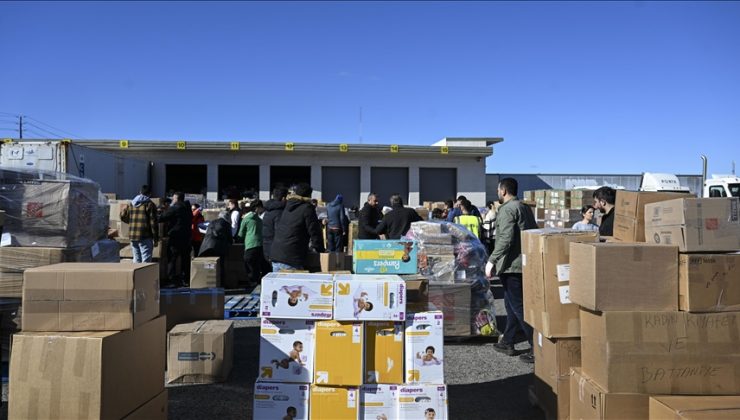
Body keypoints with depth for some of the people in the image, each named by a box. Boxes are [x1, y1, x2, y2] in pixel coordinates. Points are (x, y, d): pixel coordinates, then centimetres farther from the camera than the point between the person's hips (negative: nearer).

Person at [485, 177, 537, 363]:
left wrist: (492, 260, -18)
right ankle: (507, 342, 26)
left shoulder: (507, 209, -13)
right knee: (511, 304, 17)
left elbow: (505, 239, -22)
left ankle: (537, 347, -3)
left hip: (511, 264, -10)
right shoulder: (525, 207, 14)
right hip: (525, 263, 10)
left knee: (518, 306, -4)